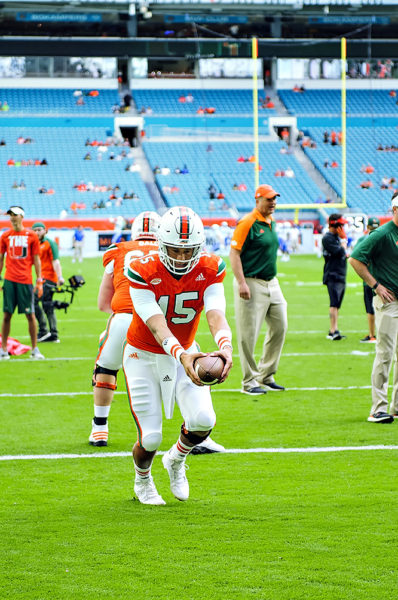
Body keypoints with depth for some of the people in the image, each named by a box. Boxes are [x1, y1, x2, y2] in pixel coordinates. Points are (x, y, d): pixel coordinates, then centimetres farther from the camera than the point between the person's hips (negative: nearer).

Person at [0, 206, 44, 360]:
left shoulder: (31, 236, 4)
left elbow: (36, 260, 6)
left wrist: (39, 281, 1)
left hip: (26, 281, -1)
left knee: (30, 315, 0)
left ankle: (35, 349, 7)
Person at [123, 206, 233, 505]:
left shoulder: (210, 270, -16)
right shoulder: (143, 271, -26)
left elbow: (216, 315, -29)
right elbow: (157, 327, -34)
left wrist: (226, 347, -52)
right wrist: (182, 356, -53)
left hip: (185, 352, 3)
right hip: (144, 355, -3)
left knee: (203, 420, -17)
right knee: (150, 438, -5)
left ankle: (176, 459, 19)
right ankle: (143, 480, 33)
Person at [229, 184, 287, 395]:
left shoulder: (270, 222, 13)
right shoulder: (247, 223, -13)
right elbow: (234, 253, -16)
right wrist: (241, 283, -23)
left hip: (271, 282, 9)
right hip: (252, 284, -9)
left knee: (280, 326, 10)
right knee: (249, 334, -3)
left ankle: (266, 376, 22)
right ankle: (249, 382, 5)